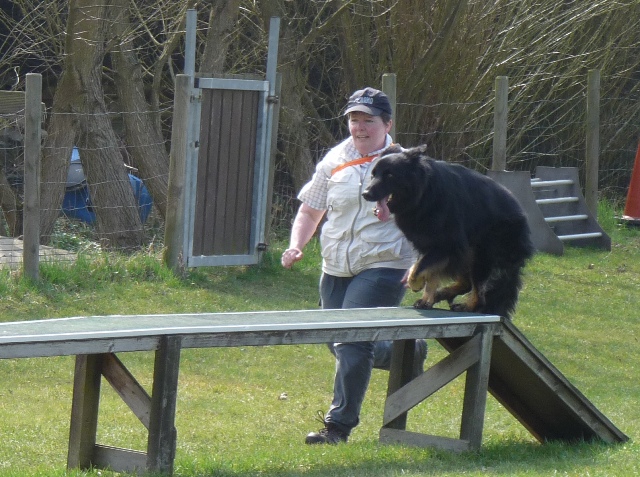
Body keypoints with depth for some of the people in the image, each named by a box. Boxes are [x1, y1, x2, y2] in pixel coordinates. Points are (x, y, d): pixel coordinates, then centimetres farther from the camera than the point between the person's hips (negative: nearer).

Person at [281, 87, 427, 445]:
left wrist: (419, 265, -13)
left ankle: (339, 426, -6)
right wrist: (296, 246, -3)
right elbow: (310, 211, 14)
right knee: (341, 346, 12)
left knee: (353, 343, -15)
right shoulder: (335, 162, 7)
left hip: (383, 268, -6)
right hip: (336, 270, 6)